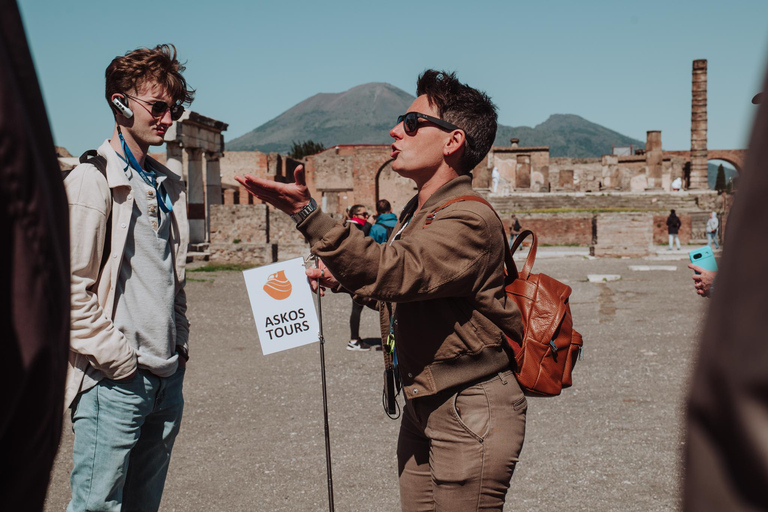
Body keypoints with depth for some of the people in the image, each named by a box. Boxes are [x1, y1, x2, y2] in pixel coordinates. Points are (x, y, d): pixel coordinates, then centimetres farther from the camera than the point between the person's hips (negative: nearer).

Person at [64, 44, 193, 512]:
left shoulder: (170, 185, 15)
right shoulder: (93, 180, -8)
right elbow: (71, 287, -14)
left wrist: (180, 344, 13)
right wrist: (116, 359, -14)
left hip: (169, 379, 7)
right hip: (115, 382, -7)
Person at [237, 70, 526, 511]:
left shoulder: (471, 220, -21)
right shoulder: (416, 214, 11)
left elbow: (393, 272, -34)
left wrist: (307, 213, -40)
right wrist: (342, 279, 10)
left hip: (470, 413, -9)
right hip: (423, 409, 9)